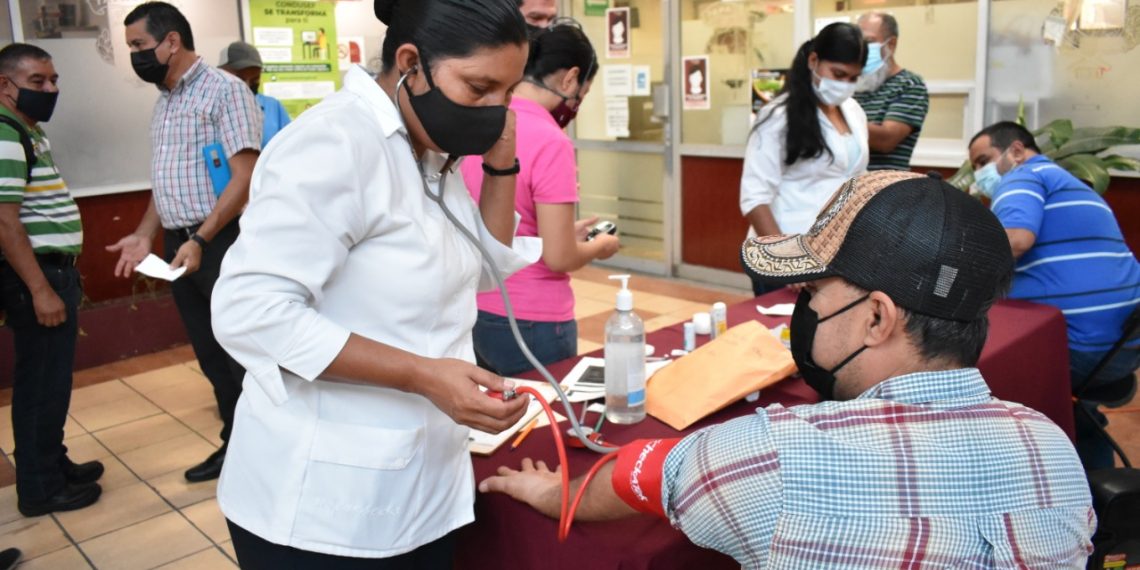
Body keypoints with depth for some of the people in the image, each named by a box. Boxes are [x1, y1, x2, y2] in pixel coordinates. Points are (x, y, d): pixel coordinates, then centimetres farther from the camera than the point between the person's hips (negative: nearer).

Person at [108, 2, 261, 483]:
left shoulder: (224, 90, -10)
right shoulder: (163, 101, 16)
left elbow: (246, 176, -17)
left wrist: (201, 240, -20)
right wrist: (145, 235, 11)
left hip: (221, 243, -8)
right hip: (179, 246, 8)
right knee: (210, 355, 14)